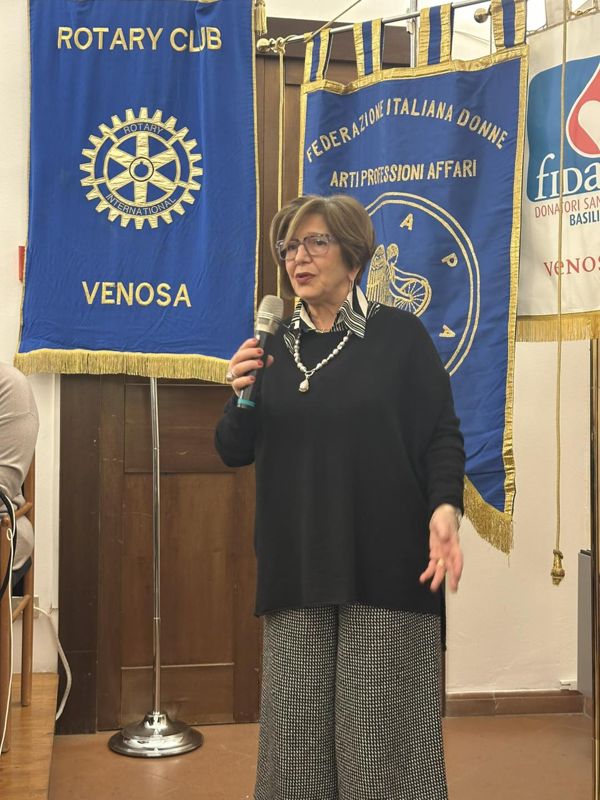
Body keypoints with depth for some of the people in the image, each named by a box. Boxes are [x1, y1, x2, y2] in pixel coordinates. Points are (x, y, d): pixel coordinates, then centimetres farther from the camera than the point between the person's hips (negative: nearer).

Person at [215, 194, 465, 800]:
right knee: (299, 725, 8)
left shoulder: (399, 335, 1)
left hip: (385, 562, -3)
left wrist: (445, 507, -18)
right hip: (297, 565, 3)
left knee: (384, 727, 2)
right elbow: (234, 452, 12)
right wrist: (242, 398, -7)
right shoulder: (273, 347, 11)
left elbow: (442, 433, -2)